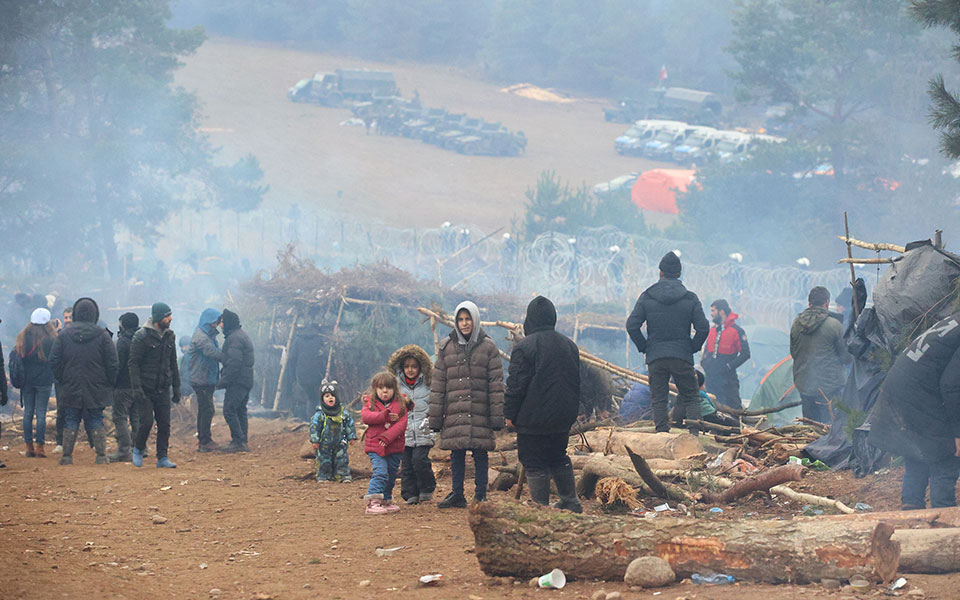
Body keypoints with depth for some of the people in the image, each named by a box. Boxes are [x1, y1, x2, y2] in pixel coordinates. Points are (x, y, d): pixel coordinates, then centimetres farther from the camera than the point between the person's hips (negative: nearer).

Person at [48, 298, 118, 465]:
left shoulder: (64, 335, -1)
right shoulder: (103, 335, -5)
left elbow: (54, 361, 1)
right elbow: (113, 364, -5)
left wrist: (62, 380, 10)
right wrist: (109, 383, 7)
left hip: (71, 388, 1)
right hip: (97, 389, -1)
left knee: (70, 422, 8)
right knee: (96, 422, 7)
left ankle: (67, 456, 6)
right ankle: (101, 455, 3)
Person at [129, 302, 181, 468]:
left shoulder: (169, 336, 10)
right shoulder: (142, 336, -9)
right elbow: (133, 363, -10)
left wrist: (176, 387, 15)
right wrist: (137, 388, -18)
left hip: (163, 389, 5)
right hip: (146, 389, -5)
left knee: (164, 424, 1)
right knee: (147, 421, -11)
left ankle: (162, 457, 7)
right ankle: (138, 450, 13)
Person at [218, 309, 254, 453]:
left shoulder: (234, 338, -15)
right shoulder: (243, 335, 19)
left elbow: (234, 363, -22)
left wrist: (223, 381, -20)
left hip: (237, 381, -10)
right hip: (246, 380, 10)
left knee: (229, 410, -9)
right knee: (240, 410, 13)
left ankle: (238, 440, -11)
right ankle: (242, 442, 13)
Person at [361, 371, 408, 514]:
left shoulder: (400, 404, 5)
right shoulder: (370, 403, 6)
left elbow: (402, 423, -7)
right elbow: (365, 416, -13)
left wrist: (387, 437, -19)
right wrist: (385, 416, -19)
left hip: (394, 447, 3)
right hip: (375, 446, -3)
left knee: (391, 475, 12)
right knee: (380, 472, -18)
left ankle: (386, 501, 28)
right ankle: (373, 502, -24)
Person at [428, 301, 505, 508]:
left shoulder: (488, 347, 3)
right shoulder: (447, 347, 8)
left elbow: (496, 383, 1)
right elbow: (438, 384, 8)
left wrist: (497, 417, -5)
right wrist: (435, 417, 4)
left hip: (480, 413, -2)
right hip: (454, 412, 2)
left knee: (480, 454, 1)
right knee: (456, 455, 6)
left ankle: (481, 496, 9)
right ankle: (457, 495, 15)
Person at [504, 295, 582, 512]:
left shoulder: (524, 347, -14)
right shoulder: (569, 345, 9)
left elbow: (516, 385, -14)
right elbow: (576, 382, 18)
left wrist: (510, 413, -4)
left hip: (533, 420, -7)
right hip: (562, 420, 7)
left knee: (534, 464, 0)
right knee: (559, 459, 21)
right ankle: (570, 502, 23)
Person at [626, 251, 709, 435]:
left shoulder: (647, 297, 1)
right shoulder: (690, 298, -1)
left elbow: (632, 325, -3)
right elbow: (703, 327, -6)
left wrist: (644, 347, 7)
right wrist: (693, 348, 7)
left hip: (655, 358, 0)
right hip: (682, 357, 0)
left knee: (658, 399, 7)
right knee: (691, 397, 7)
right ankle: (695, 432, -8)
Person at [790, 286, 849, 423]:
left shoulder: (796, 323, 2)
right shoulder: (834, 325, -12)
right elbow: (846, 356, -5)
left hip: (804, 385, 5)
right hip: (829, 386, -5)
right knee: (829, 426, 0)